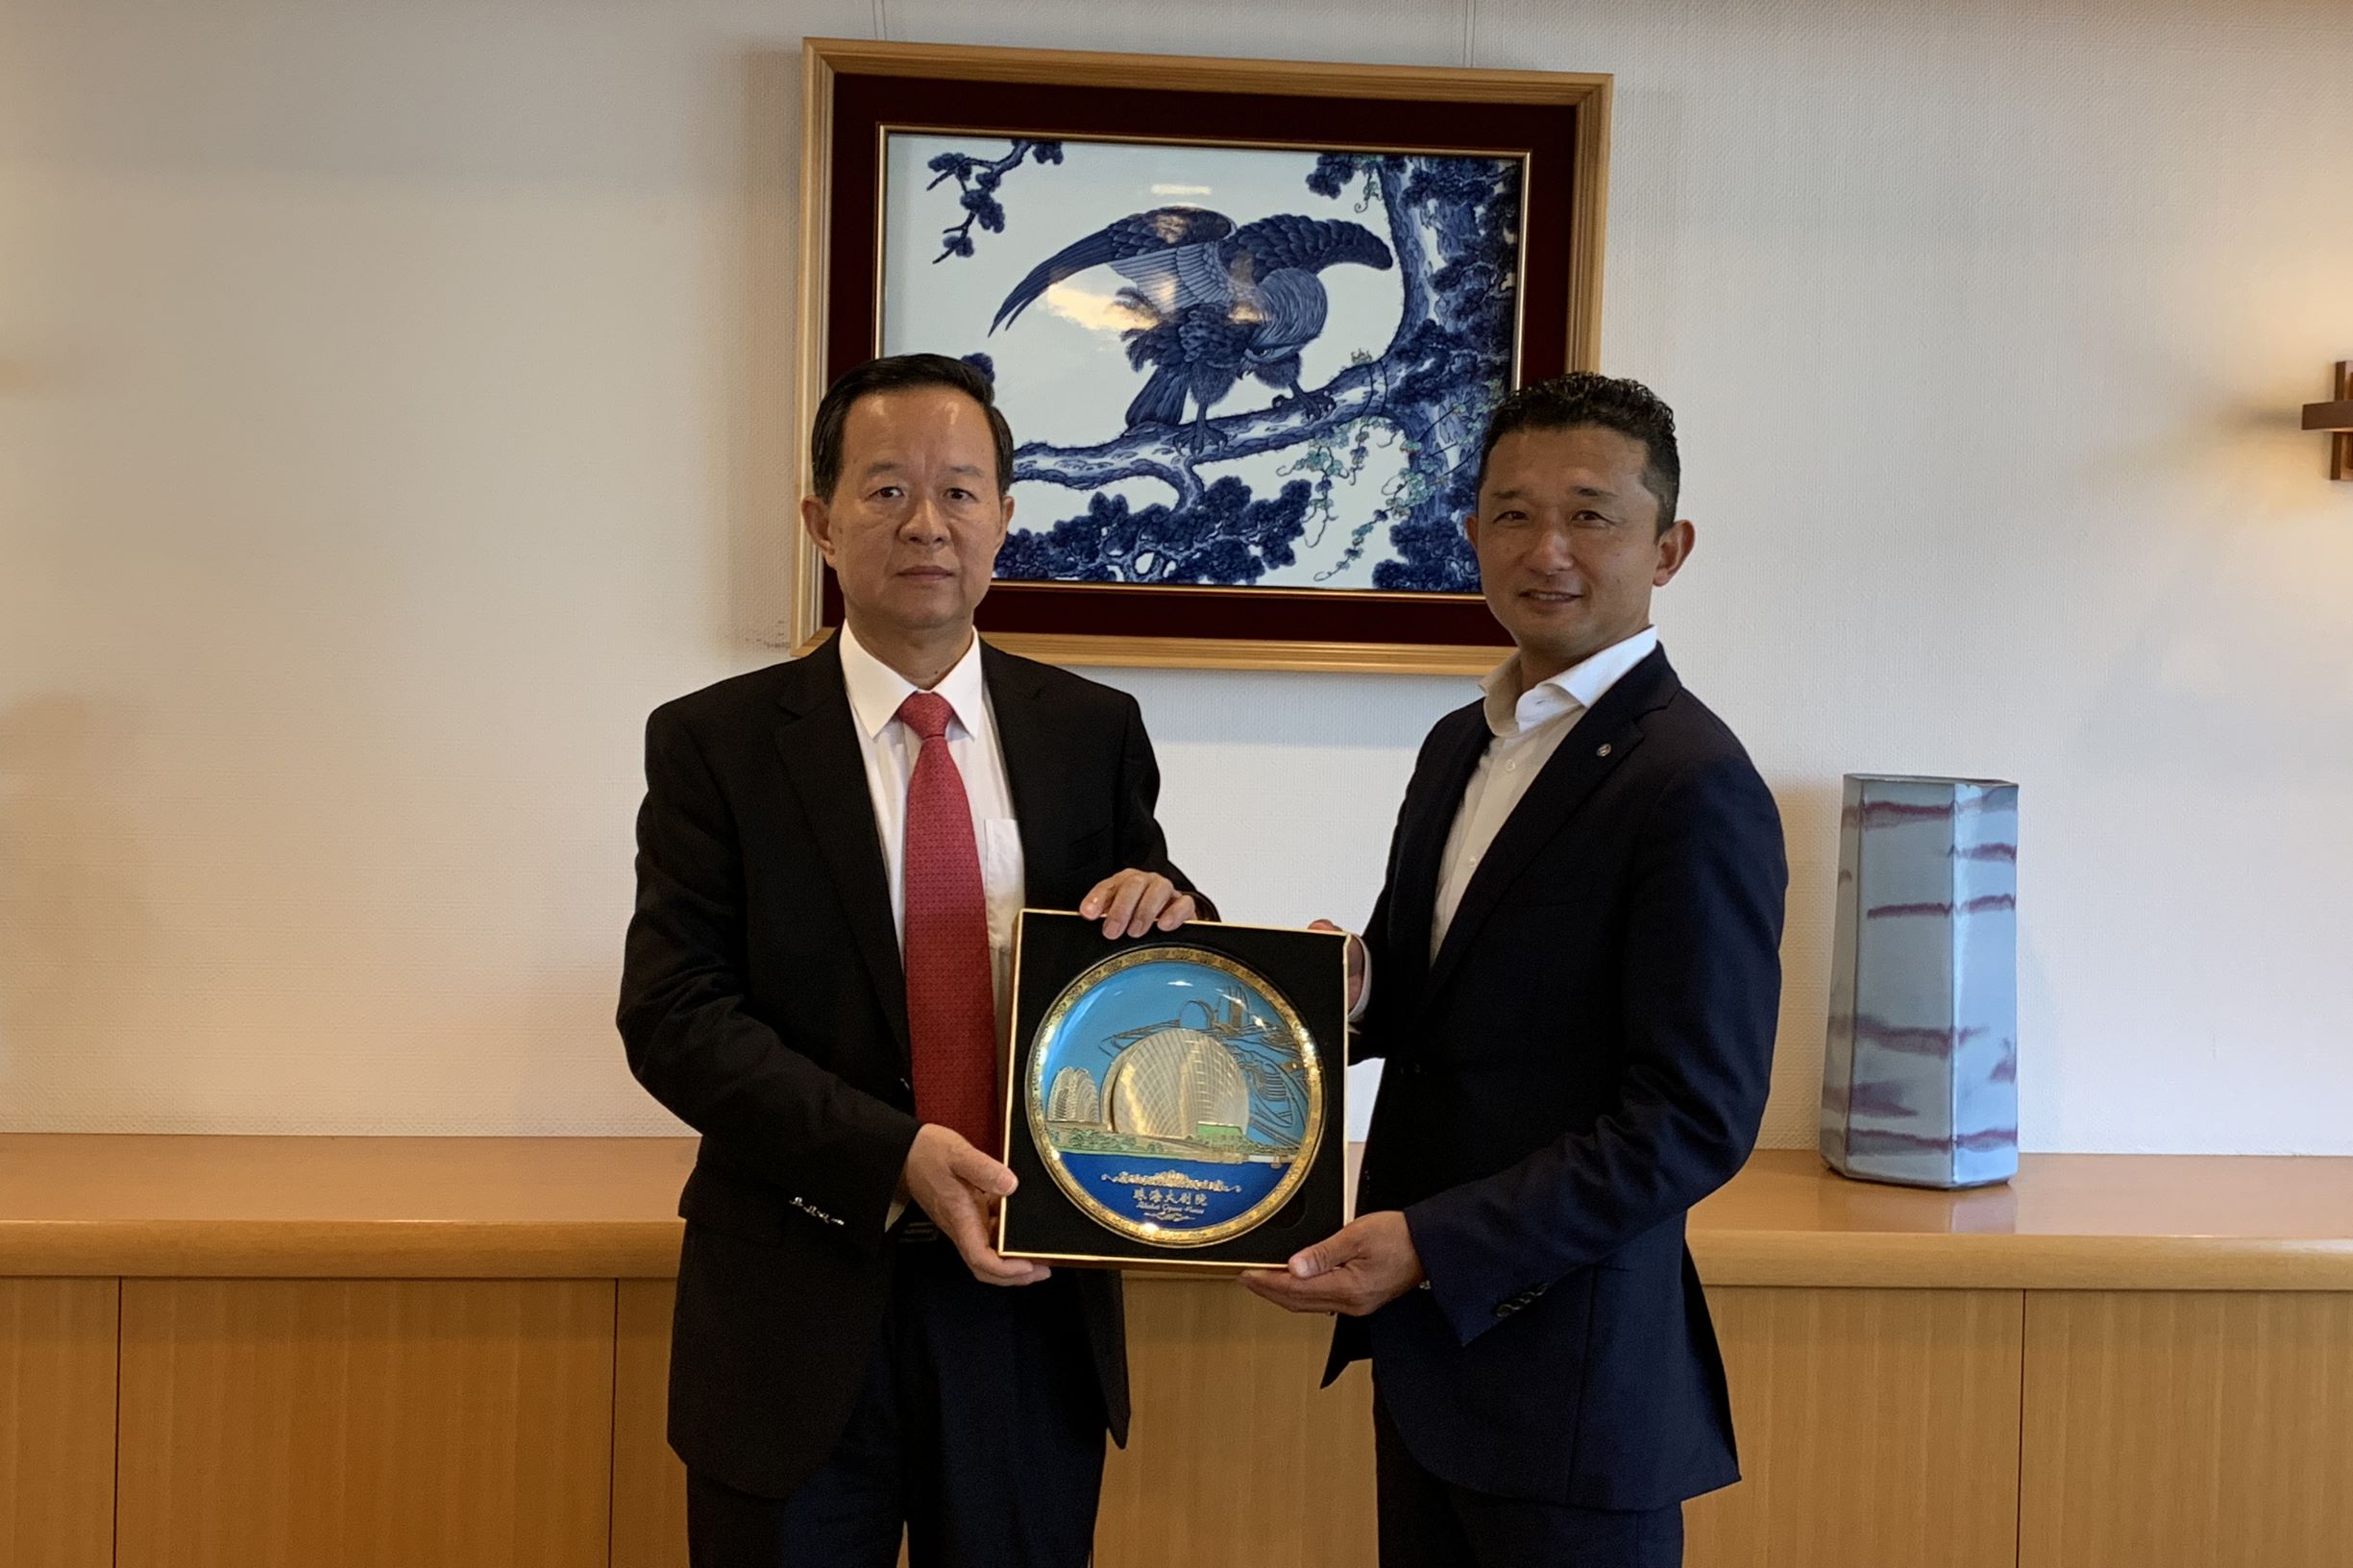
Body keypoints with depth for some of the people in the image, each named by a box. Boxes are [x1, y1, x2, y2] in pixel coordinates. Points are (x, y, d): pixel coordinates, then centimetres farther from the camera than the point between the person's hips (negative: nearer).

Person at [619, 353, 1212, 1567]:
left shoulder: (1093, 732, 3)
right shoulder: (714, 743, -4)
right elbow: (674, 1015, -10)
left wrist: (1168, 915, -15)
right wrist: (894, 1158, -22)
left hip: (1032, 1297, 2)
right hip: (798, 1307, -2)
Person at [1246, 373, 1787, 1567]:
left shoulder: (1693, 787, -17)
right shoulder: (1460, 746, 9)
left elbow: (1696, 1122, -19)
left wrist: (1434, 1246, -22)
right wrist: (1350, 986, -6)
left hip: (1568, 1375, -7)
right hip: (1426, 1338, 7)